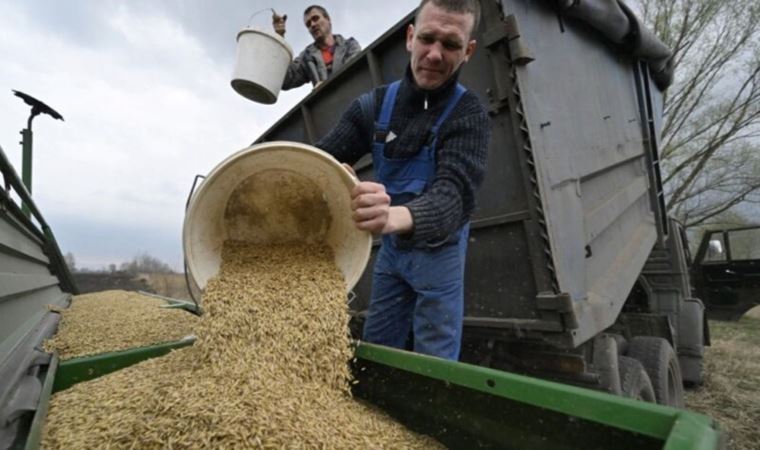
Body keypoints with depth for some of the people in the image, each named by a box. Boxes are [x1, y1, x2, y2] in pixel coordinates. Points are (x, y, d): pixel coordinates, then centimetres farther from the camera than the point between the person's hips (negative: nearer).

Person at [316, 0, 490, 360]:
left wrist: (396, 217, -57)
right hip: (391, 246, 4)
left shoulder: (469, 115, -19)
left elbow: (453, 194, -35)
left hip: (438, 249, -4)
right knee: (375, 350, 18)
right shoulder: (374, 105, -7)